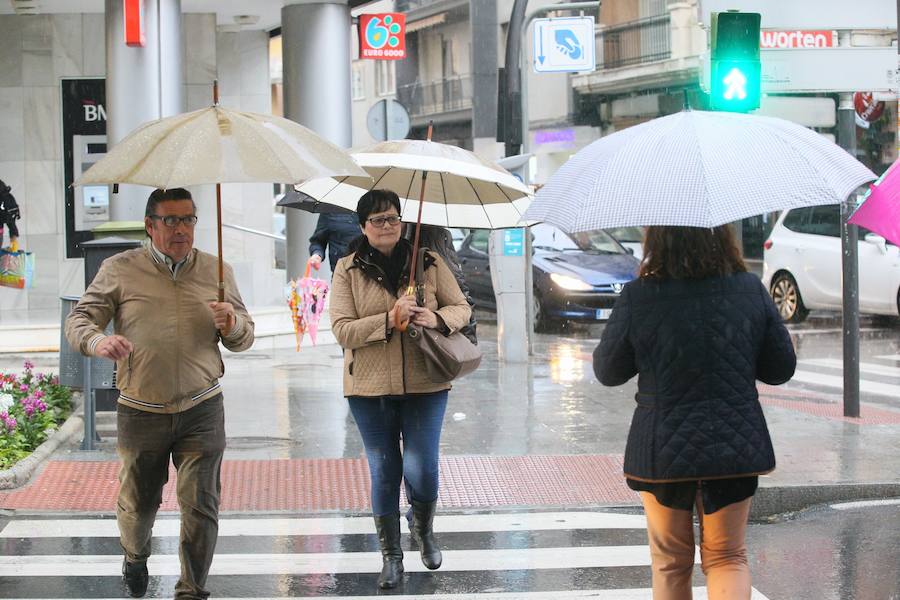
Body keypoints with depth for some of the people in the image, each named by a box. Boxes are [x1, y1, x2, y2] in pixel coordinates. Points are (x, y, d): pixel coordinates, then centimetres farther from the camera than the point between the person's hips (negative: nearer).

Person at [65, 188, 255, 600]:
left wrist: (232, 324, -12)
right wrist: (98, 341, -22)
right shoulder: (119, 270, 1)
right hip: (140, 411, -1)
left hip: (201, 411, 1)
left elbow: (243, 339, 13)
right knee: (137, 503, 11)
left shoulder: (216, 271, 7)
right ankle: (135, 557, 44)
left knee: (200, 506, -5)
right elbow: (79, 320, 1)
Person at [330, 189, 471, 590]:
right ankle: (391, 556, 20)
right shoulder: (348, 270, 0)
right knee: (383, 472, 7)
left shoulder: (429, 263, 3)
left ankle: (423, 528, 28)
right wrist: (389, 320, -20)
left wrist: (437, 319, -14)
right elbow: (342, 330, -8)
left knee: (421, 469, -5)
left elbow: (461, 308, 8)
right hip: (371, 388, 0)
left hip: (425, 384, 0)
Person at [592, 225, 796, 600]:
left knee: (670, 562, 16)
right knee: (727, 556, 13)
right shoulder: (750, 290, -6)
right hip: (734, 448, 1)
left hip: (663, 452, -1)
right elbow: (781, 369, 2)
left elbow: (607, 372, -1)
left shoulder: (637, 298, -13)